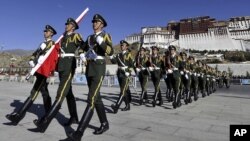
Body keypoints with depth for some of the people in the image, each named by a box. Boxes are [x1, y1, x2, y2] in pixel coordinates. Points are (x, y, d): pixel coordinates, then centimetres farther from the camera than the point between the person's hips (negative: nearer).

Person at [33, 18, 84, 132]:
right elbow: (58, 49, 23)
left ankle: (45, 121, -20)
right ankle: (74, 118, 20)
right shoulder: (63, 37, 23)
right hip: (61, 66, 8)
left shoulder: (76, 36, 2)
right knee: (68, 93, 10)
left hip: (69, 65, -8)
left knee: (61, 93, -15)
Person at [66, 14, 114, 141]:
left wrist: (101, 42, -24)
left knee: (91, 99, -15)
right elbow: (82, 49, 26)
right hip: (89, 69, 7)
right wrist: (82, 55, 4)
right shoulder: (89, 37, 20)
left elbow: (111, 52, -11)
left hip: (99, 68, -7)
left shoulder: (105, 36, 3)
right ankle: (105, 124, 24)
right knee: (97, 98, 10)